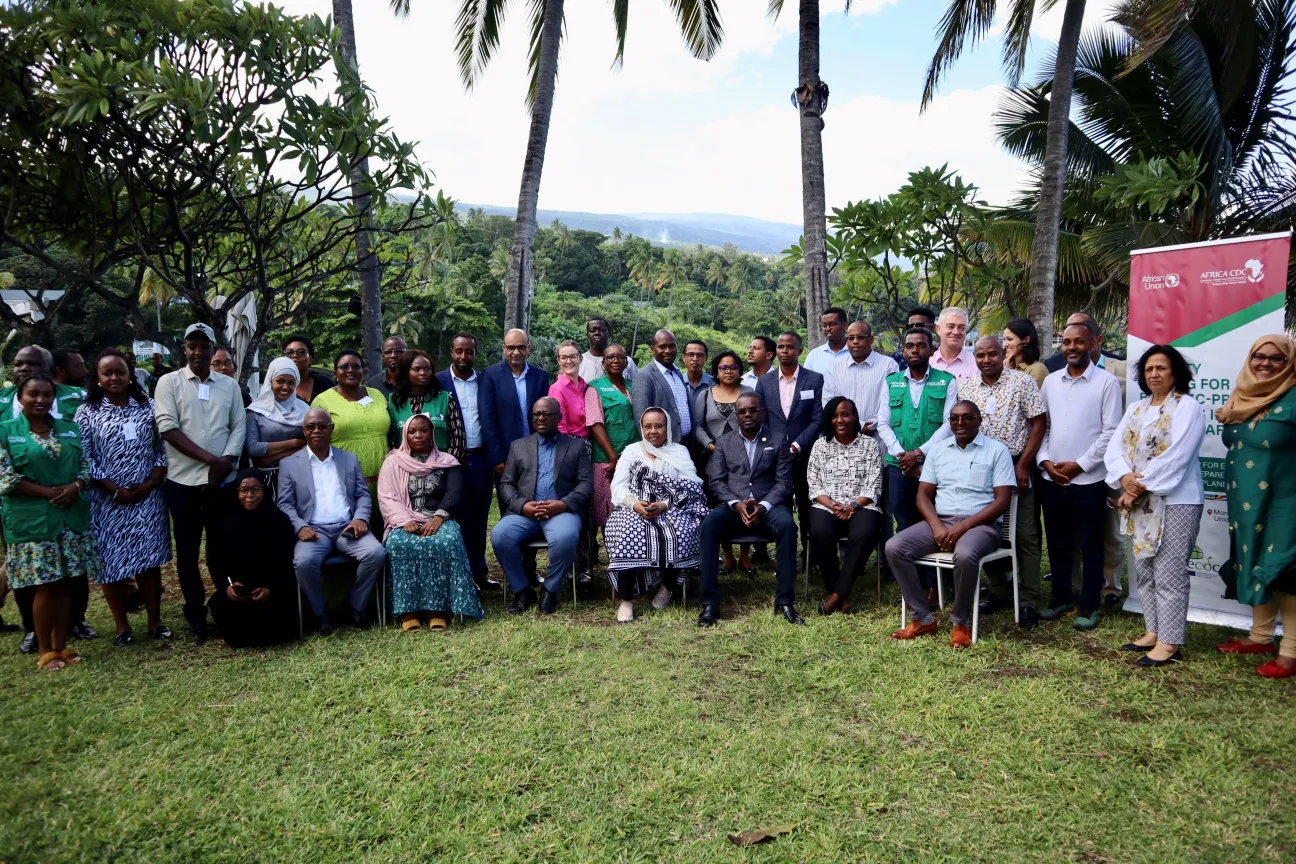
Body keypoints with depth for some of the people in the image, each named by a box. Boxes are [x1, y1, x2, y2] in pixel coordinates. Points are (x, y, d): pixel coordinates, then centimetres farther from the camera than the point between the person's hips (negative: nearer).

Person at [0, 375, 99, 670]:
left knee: (65, 583, 7)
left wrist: (75, 486, -11)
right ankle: (46, 651, 13)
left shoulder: (69, 428, 11)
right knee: (45, 585, -1)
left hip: (72, 517, 4)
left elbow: (86, 465, 10)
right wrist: (50, 492, -14)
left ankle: (61, 645, 18)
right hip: (33, 521, -4)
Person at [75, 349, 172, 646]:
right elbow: (85, 458, -5)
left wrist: (150, 483, -8)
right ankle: (122, 626, 16)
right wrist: (116, 490, -12)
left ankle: (155, 621, 15)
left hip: (147, 497, 1)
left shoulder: (147, 406, 6)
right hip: (107, 500, -1)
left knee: (149, 558, 5)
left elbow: (161, 448, 5)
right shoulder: (86, 413, -1)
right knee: (112, 562, 5)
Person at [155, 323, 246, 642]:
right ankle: (196, 615, 18)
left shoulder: (229, 385, 10)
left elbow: (239, 426, 5)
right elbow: (168, 428, -8)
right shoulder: (169, 382, 2)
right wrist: (211, 459, -13)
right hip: (183, 481, -1)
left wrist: (226, 462, -11)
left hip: (223, 480, 1)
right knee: (187, 550, 6)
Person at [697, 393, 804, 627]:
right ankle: (710, 603, -28)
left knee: (787, 525, -34)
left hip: (768, 506, 0)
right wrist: (736, 504, -14)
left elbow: (784, 483, 2)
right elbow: (716, 481, 5)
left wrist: (763, 506, -16)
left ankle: (784, 602, -25)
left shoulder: (778, 441, 11)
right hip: (732, 506, 1)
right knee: (709, 524, -32)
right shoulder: (724, 442, 14)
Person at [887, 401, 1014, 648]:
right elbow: (923, 495, 9)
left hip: (979, 524, -4)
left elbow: (1002, 501, -6)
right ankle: (922, 618, -9)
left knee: (965, 555, -38)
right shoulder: (938, 450, 13)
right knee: (894, 547, -19)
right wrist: (937, 526, -11)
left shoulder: (997, 451, 1)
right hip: (940, 521, 4)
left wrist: (963, 526, -16)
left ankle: (961, 622, -14)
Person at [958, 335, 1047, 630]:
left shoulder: (1022, 381, -4)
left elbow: (1038, 423, -6)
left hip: (1016, 467, -4)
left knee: (1025, 535, 0)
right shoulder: (965, 386, 6)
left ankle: (1028, 603, 7)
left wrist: (1022, 465, -11)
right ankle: (999, 592, 23)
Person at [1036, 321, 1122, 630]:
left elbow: (1111, 431, -8)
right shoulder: (1050, 381, 9)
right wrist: (1045, 460, -4)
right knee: (1057, 543, 13)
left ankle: (1090, 606, 17)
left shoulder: (1106, 381, -4)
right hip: (1051, 478, 4)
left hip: (1089, 479, -4)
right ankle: (1062, 598, 26)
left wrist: (1080, 464, -12)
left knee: (1090, 546, 6)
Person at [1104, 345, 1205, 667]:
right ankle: (1153, 632, 22)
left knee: (1169, 574, -5)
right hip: (1138, 502, 7)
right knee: (1144, 571, 12)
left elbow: (1175, 457, -16)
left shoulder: (1188, 407, -6)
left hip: (1175, 501, -7)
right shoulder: (1135, 409, 15)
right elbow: (1114, 448, 6)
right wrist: (1125, 478, -13)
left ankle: (1169, 642, 1)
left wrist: (1140, 487, -14)